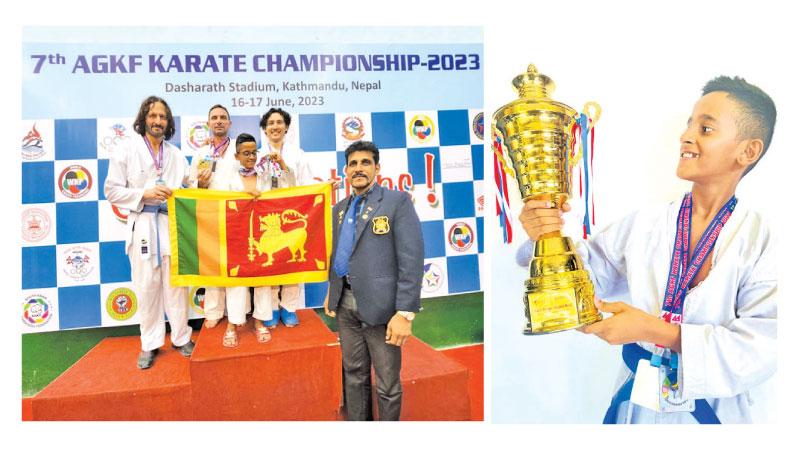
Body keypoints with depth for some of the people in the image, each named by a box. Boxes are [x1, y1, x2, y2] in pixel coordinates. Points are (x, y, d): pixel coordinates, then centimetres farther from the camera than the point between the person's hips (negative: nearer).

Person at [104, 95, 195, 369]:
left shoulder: (177, 155, 11)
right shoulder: (127, 152, 3)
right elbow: (112, 191, 0)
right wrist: (144, 194, -12)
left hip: (173, 225, 2)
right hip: (143, 226, -2)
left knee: (176, 284, 6)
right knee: (147, 287, 2)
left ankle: (181, 337, 19)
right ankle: (150, 344, 14)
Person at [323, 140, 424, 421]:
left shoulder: (397, 202, -7)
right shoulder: (340, 208, 14)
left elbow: (411, 259, -13)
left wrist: (405, 313, -18)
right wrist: (331, 292, 17)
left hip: (380, 305, -6)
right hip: (346, 303, 6)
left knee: (387, 383, 3)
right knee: (354, 373, 16)